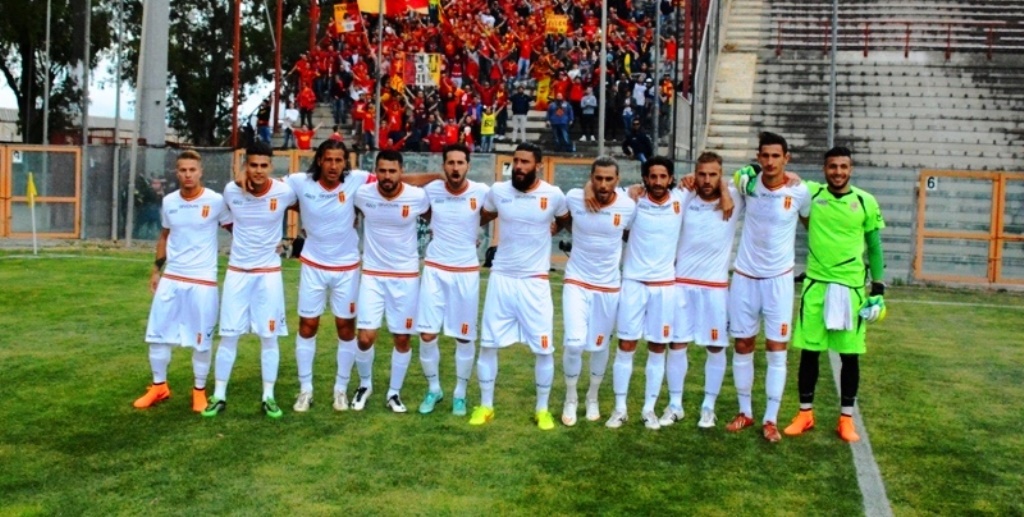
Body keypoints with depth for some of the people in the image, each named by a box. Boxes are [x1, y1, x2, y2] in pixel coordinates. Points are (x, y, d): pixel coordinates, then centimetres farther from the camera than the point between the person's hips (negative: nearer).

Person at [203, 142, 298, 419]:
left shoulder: (285, 192, -13)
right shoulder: (231, 191, -8)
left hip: (269, 273, -1)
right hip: (237, 272, 1)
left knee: (269, 337, 3)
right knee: (228, 335, 4)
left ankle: (268, 396, 15)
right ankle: (219, 396, 15)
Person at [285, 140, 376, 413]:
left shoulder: (357, 180, -15)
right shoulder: (301, 182, -13)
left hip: (346, 267, 0)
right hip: (313, 266, 0)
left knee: (346, 327, 8)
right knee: (307, 326, 7)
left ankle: (341, 389, 24)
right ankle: (305, 389, 21)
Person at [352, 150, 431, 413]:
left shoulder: (418, 197, -14)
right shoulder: (362, 194, -10)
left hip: (406, 276, 0)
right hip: (372, 275, 0)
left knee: (402, 339, 7)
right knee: (365, 337, -4)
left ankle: (395, 392, 25)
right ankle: (365, 384, 23)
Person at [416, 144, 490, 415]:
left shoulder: (482, 192, -10)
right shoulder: (431, 190, -7)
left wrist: (471, 228, 5)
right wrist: (435, 226, 5)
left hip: (466, 272, -1)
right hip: (435, 270, 1)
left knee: (464, 337, 7)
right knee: (427, 335, 0)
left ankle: (460, 394, 24)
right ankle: (433, 389, 21)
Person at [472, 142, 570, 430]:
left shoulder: (554, 196, -9)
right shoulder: (497, 191, -4)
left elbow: (566, 220, 14)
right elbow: (482, 219, 15)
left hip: (535, 282, -1)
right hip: (501, 278, 1)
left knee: (544, 348, 1)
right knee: (488, 344, 5)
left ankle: (542, 409, 19)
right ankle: (485, 406, 20)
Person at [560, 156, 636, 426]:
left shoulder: (628, 206, -12)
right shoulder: (574, 198, -13)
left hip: (609, 287, 1)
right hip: (577, 282, -1)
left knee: (600, 346, 12)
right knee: (575, 343, -13)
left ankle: (593, 398, 35)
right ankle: (570, 399, 11)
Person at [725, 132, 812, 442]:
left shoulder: (799, 192, -11)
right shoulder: (747, 183, -6)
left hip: (778, 278, -2)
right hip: (744, 276, 2)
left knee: (776, 350, 0)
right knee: (742, 347, 8)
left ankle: (771, 420, 9)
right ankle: (745, 413, 22)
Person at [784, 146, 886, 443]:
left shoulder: (866, 202, 0)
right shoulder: (810, 194, 0)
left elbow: (874, 248, 6)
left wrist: (878, 290, 3)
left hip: (852, 287, 0)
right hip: (816, 284, 0)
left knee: (850, 354, 5)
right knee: (809, 350, 6)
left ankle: (846, 419, 17)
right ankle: (805, 414, 19)